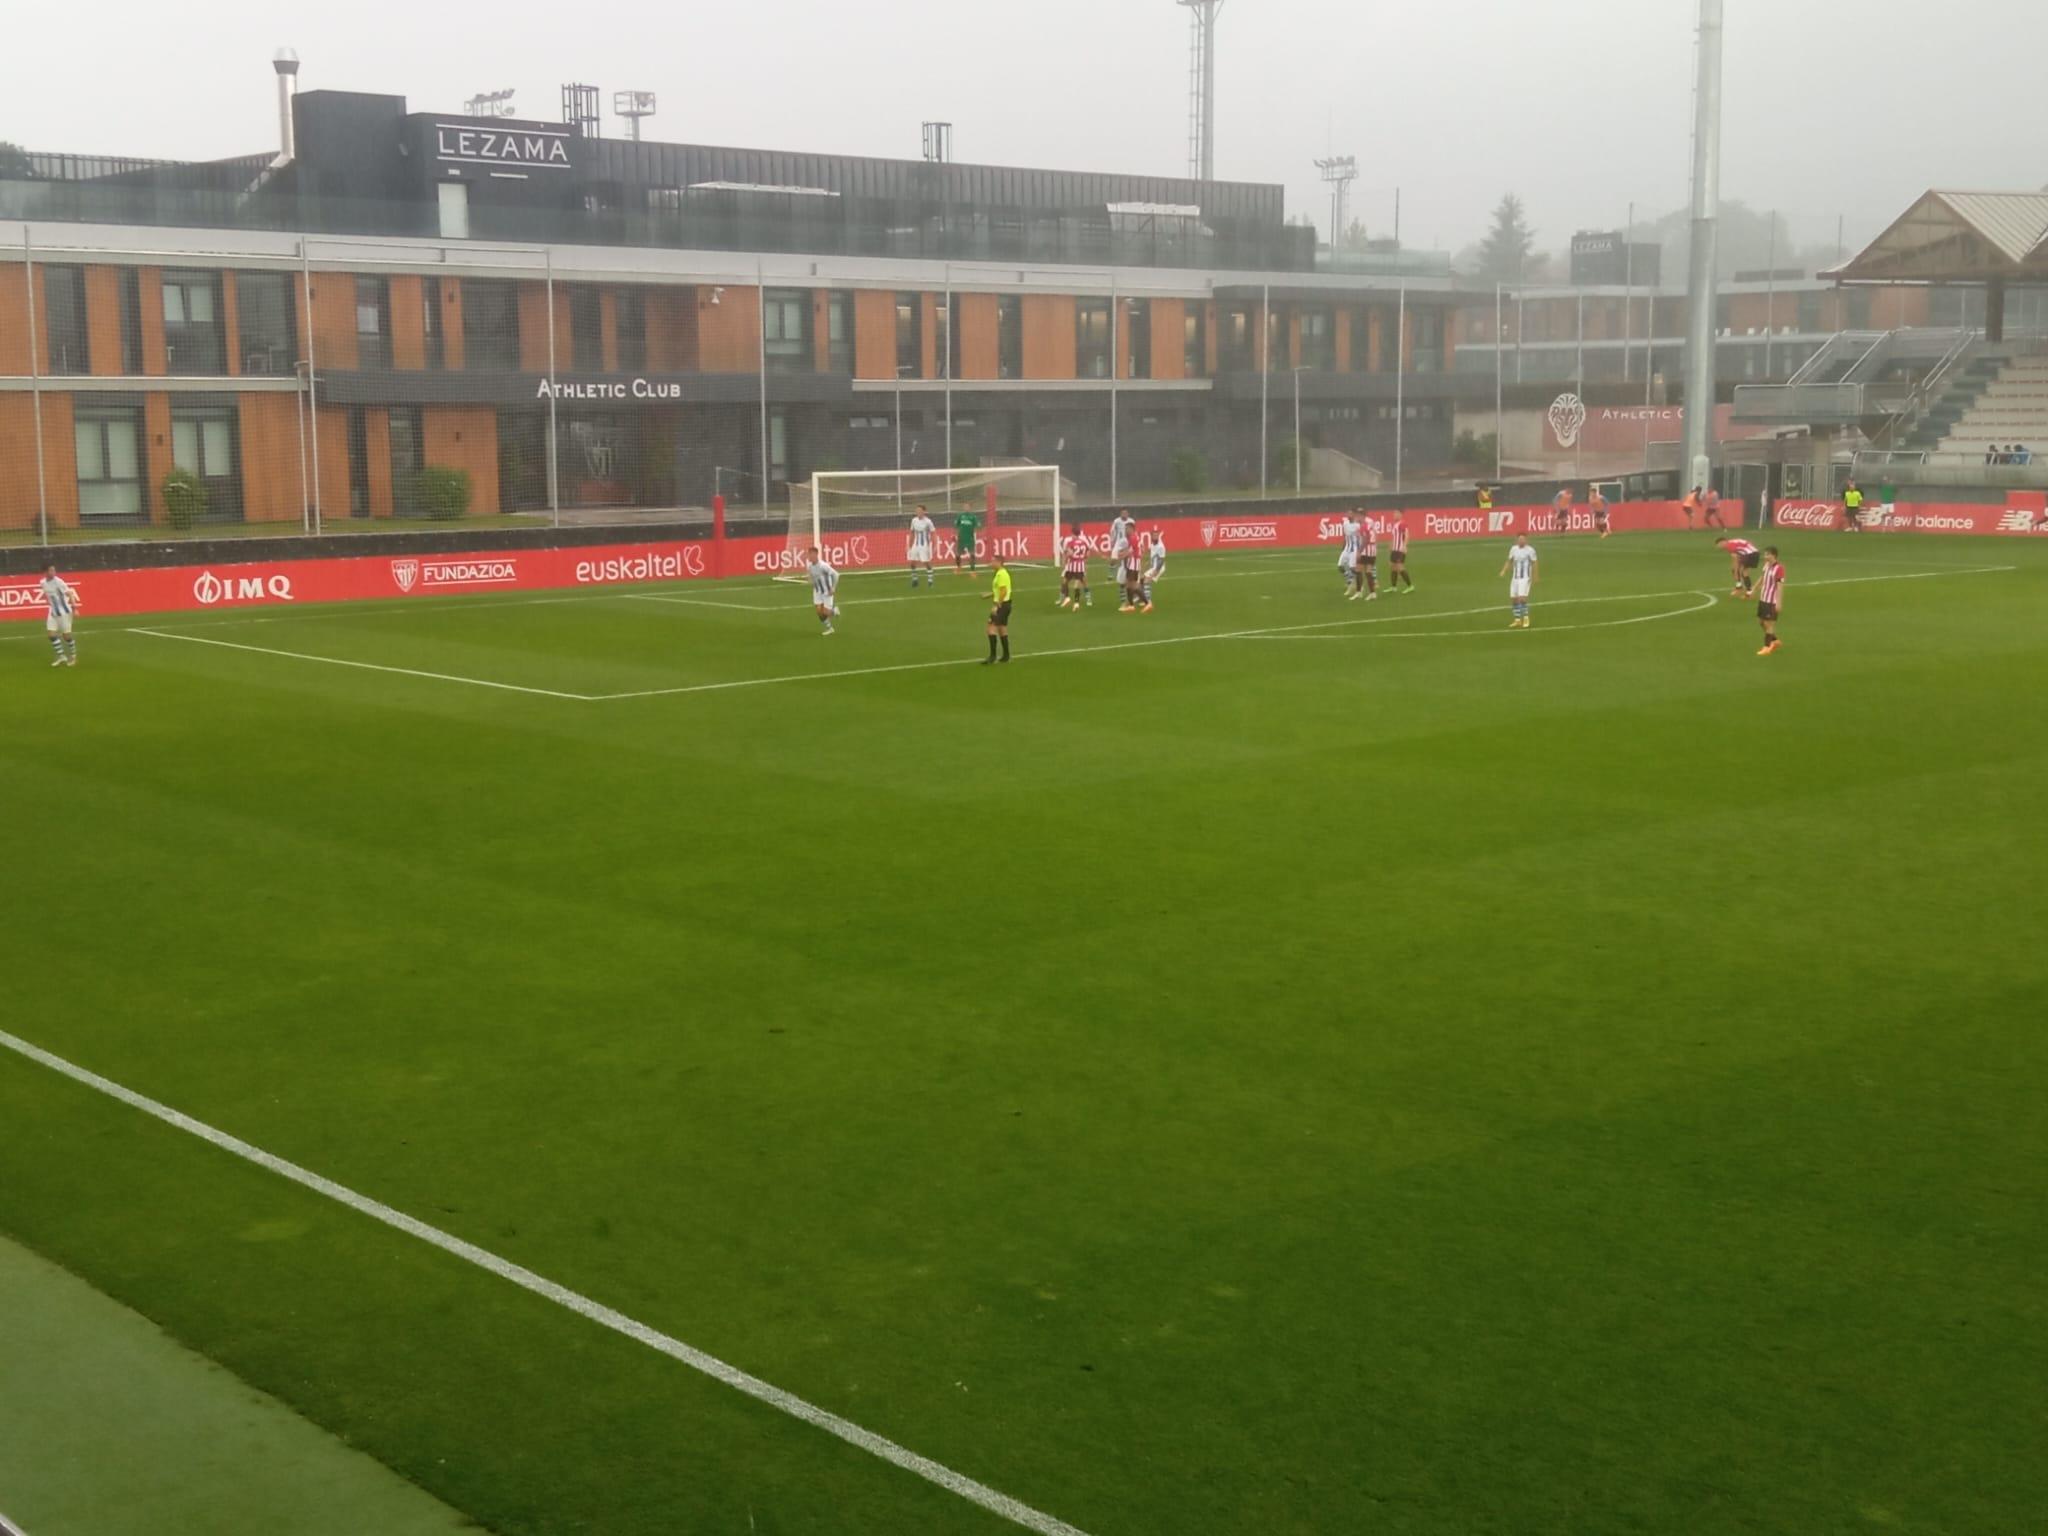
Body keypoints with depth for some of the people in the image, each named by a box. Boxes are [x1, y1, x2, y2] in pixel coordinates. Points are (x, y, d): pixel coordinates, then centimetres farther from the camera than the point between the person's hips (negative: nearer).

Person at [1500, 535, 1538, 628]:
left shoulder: (1530, 550, -7)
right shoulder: (1514, 549, 7)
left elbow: (1534, 565, -2)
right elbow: (1509, 562, 13)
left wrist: (1534, 579, -3)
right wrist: (1504, 571, -3)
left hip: (1525, 578, -5)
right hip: (1515, 578, 6)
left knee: (1522, 598, -16)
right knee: (1513, 599, 5)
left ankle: (1526, 619, -1)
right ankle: (1517, 620, 16)